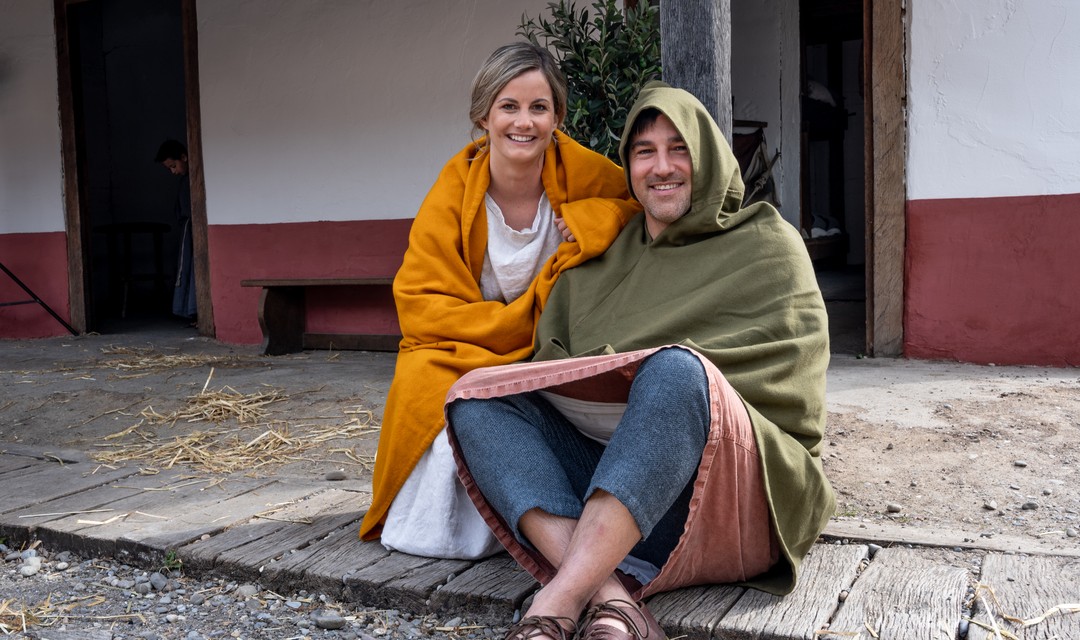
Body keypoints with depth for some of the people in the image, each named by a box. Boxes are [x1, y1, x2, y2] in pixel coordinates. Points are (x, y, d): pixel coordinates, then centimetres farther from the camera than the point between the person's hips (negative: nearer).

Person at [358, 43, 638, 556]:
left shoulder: (585, 176, -6)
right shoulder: (452, 195, -9)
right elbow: (423, 307, -11)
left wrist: (591, 225, -17)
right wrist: (529, 323, -21)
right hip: (466, 357, -1)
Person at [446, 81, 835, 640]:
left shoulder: (767, 245, 9)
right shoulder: (598, 262, 21)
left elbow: (788, 374, -4)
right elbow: (551, 362, 11)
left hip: (733, 481, -4)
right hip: (607, 473, 5)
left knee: (676, 370, -34)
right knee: (476, 394, -14)